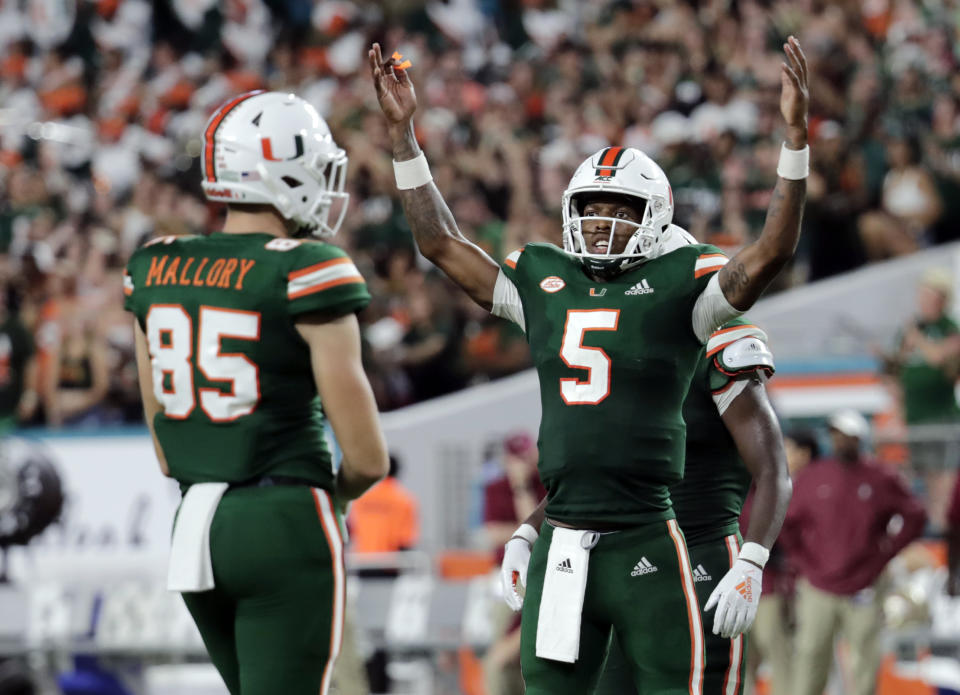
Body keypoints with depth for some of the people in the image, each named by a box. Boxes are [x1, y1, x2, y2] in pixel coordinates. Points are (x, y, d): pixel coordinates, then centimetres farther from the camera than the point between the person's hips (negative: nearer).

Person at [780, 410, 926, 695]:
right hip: (817, 591, 1)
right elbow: (786, 523, 14)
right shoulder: (811, 478, 5)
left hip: (864, 593, -1)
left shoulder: (881, 480, 2)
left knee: (865, 659, -3)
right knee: (811, 657, -4)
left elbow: (915, 516, 10)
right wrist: (803, 562, 4)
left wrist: (884, 552, 3)